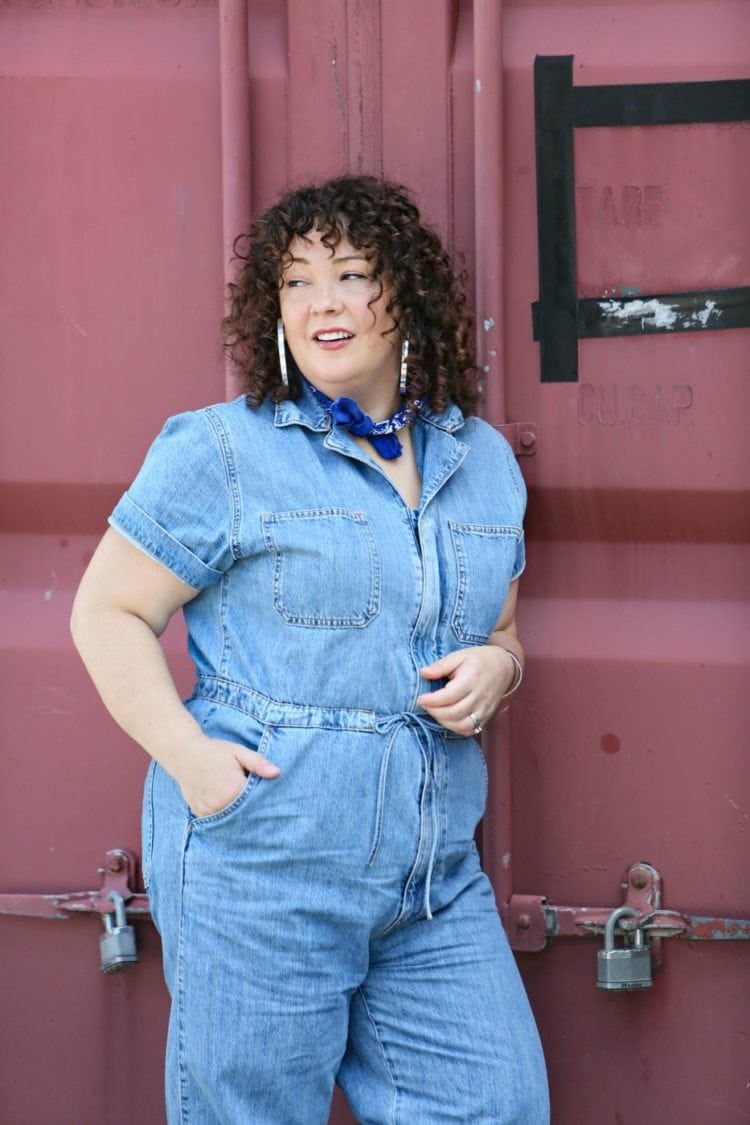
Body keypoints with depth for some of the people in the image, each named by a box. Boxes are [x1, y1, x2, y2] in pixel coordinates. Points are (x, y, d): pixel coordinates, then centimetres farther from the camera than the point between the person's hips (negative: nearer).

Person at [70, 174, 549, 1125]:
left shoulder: (483, 461, 13)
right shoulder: (218, 453, -3)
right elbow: (107, 615, -1)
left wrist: (494, 669, 0)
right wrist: (188, 756, -14)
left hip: (436, 879, 5)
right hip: (259, 865, -5)